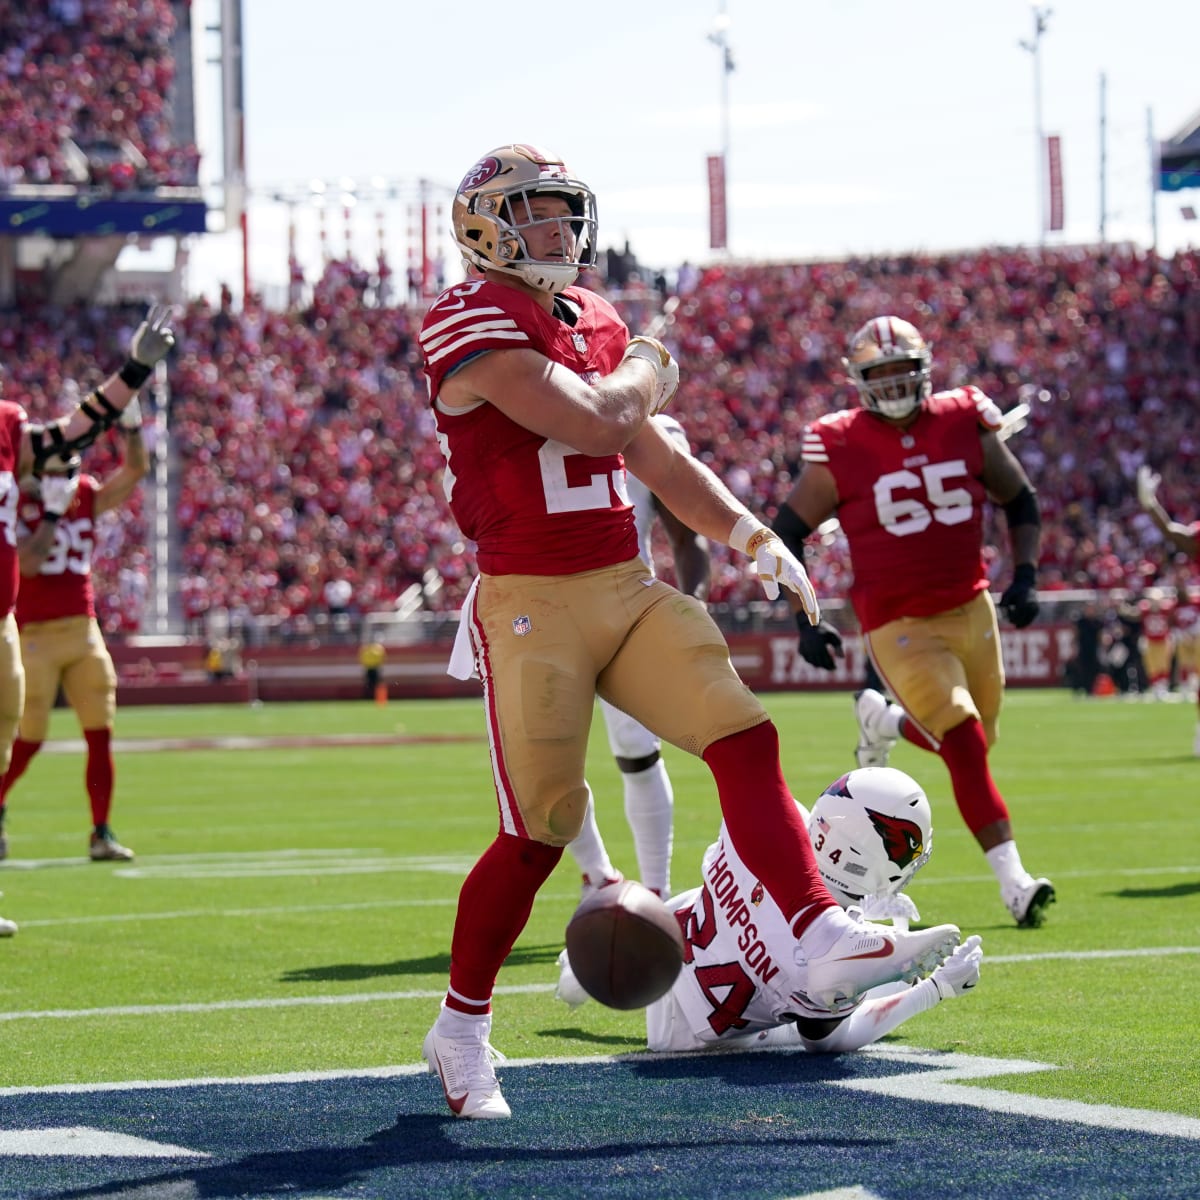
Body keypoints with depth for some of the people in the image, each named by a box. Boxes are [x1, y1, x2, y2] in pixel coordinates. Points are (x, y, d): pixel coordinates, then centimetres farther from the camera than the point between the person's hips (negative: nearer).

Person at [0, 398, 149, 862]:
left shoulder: (86, 496, 8)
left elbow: (135, 471, 2)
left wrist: (131, 427, -12)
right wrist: (53, 512, -20)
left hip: (84, 631, 5)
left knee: (100, 736, 0)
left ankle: (102, 834, 5)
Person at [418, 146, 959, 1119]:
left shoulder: (593, 318, 14)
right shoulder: (471, 323, -13)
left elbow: (656, 455, 18)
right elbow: (597, 427, -23)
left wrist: (750, 535, 6)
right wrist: (649, 369, -2)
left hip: (628, 590, 7)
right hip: (531, 606, -7)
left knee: (746, 740, -10)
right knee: (539, 832, -2)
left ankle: (826, 944, -17)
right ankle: (461, 1028, 16)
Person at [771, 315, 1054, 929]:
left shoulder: (966, 424, -1)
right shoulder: (840, 448, -10)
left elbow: (1020, 502, 12)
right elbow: (786, 534, -2)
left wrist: (1025, 575, -2)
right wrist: (805, 621, -9)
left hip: (972, 611, 5)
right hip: (900, 626, -5)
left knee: (972, 737, 14)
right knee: (966, 746, -16)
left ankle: (884, 721, 43)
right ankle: (1013, 880, -12)